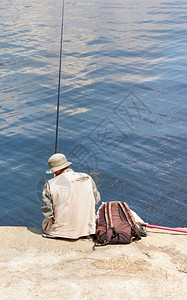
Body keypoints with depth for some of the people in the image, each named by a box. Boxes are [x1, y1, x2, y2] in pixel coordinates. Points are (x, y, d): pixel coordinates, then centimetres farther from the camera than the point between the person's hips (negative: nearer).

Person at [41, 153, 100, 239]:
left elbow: (47, 212, -12)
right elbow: (96, 199, 10)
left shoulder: (50, 185, -13)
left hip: (61, 230, -2)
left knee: (45, 222, 31)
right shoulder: (87, 178, -3)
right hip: (86, 229, 2)